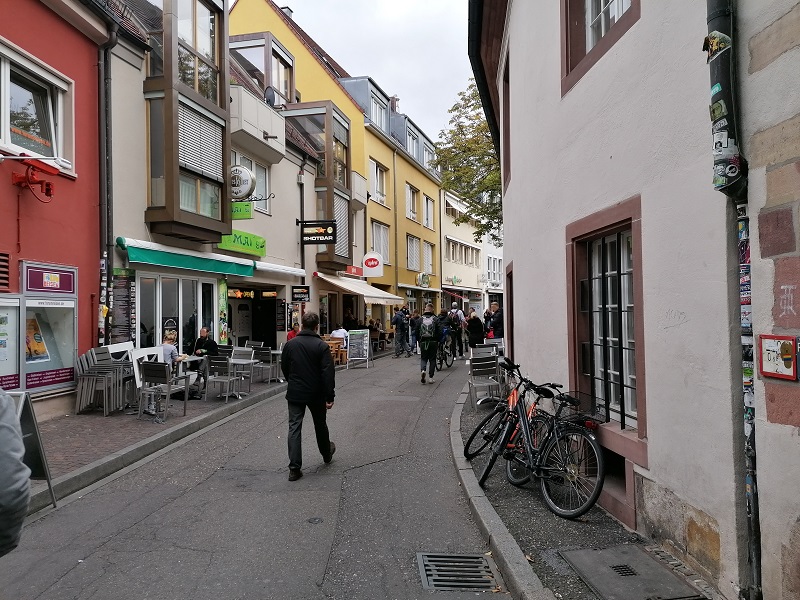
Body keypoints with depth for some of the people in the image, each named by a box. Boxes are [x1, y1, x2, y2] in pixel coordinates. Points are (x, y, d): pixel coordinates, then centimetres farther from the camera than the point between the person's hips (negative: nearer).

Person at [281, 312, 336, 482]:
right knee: (320, 425, 18)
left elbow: (284, 368, 10)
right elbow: (328, 373, -16)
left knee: (294, 428, 2)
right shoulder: (321, 346, -12)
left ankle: (294, 468, -3)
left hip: (294, 393, 2)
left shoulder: (290, 344, -1)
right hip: (316, 394, -1)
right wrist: (330, 396, -12)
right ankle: (327, 454, 40)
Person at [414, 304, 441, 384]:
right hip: (433, 342, -1)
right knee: (432, 359, 9)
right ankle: (430, 377, 8)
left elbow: (416, 332, 2)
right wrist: (438, 341, 7)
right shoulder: (435, 319, -5)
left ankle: (423, 370, -16)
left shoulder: (420, 319, -1)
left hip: (423, 342, 1)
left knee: (423, 358, 13)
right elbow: (439, 332, -7)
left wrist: (419, 340, 15)